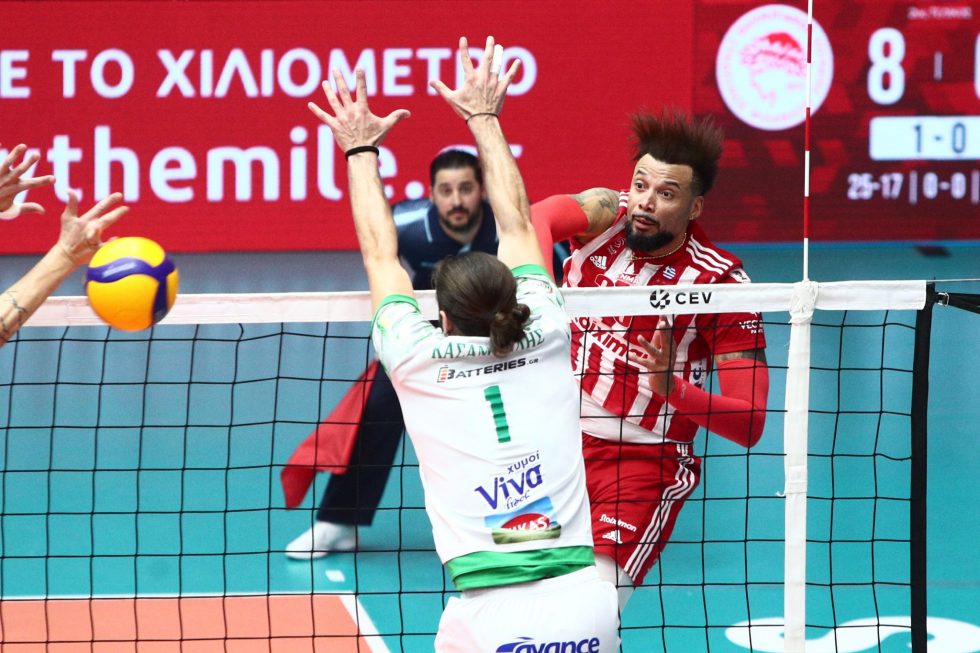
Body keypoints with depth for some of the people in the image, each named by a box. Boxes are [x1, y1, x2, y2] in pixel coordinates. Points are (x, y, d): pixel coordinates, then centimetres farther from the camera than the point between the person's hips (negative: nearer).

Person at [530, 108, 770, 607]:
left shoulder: (720, 282, -14)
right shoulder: (606, 214, -6)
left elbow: (749, 425, -16)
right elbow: (536, 218, -30)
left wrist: (673, 387, -33)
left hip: (642, 459, -4)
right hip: (557, 435, 4)